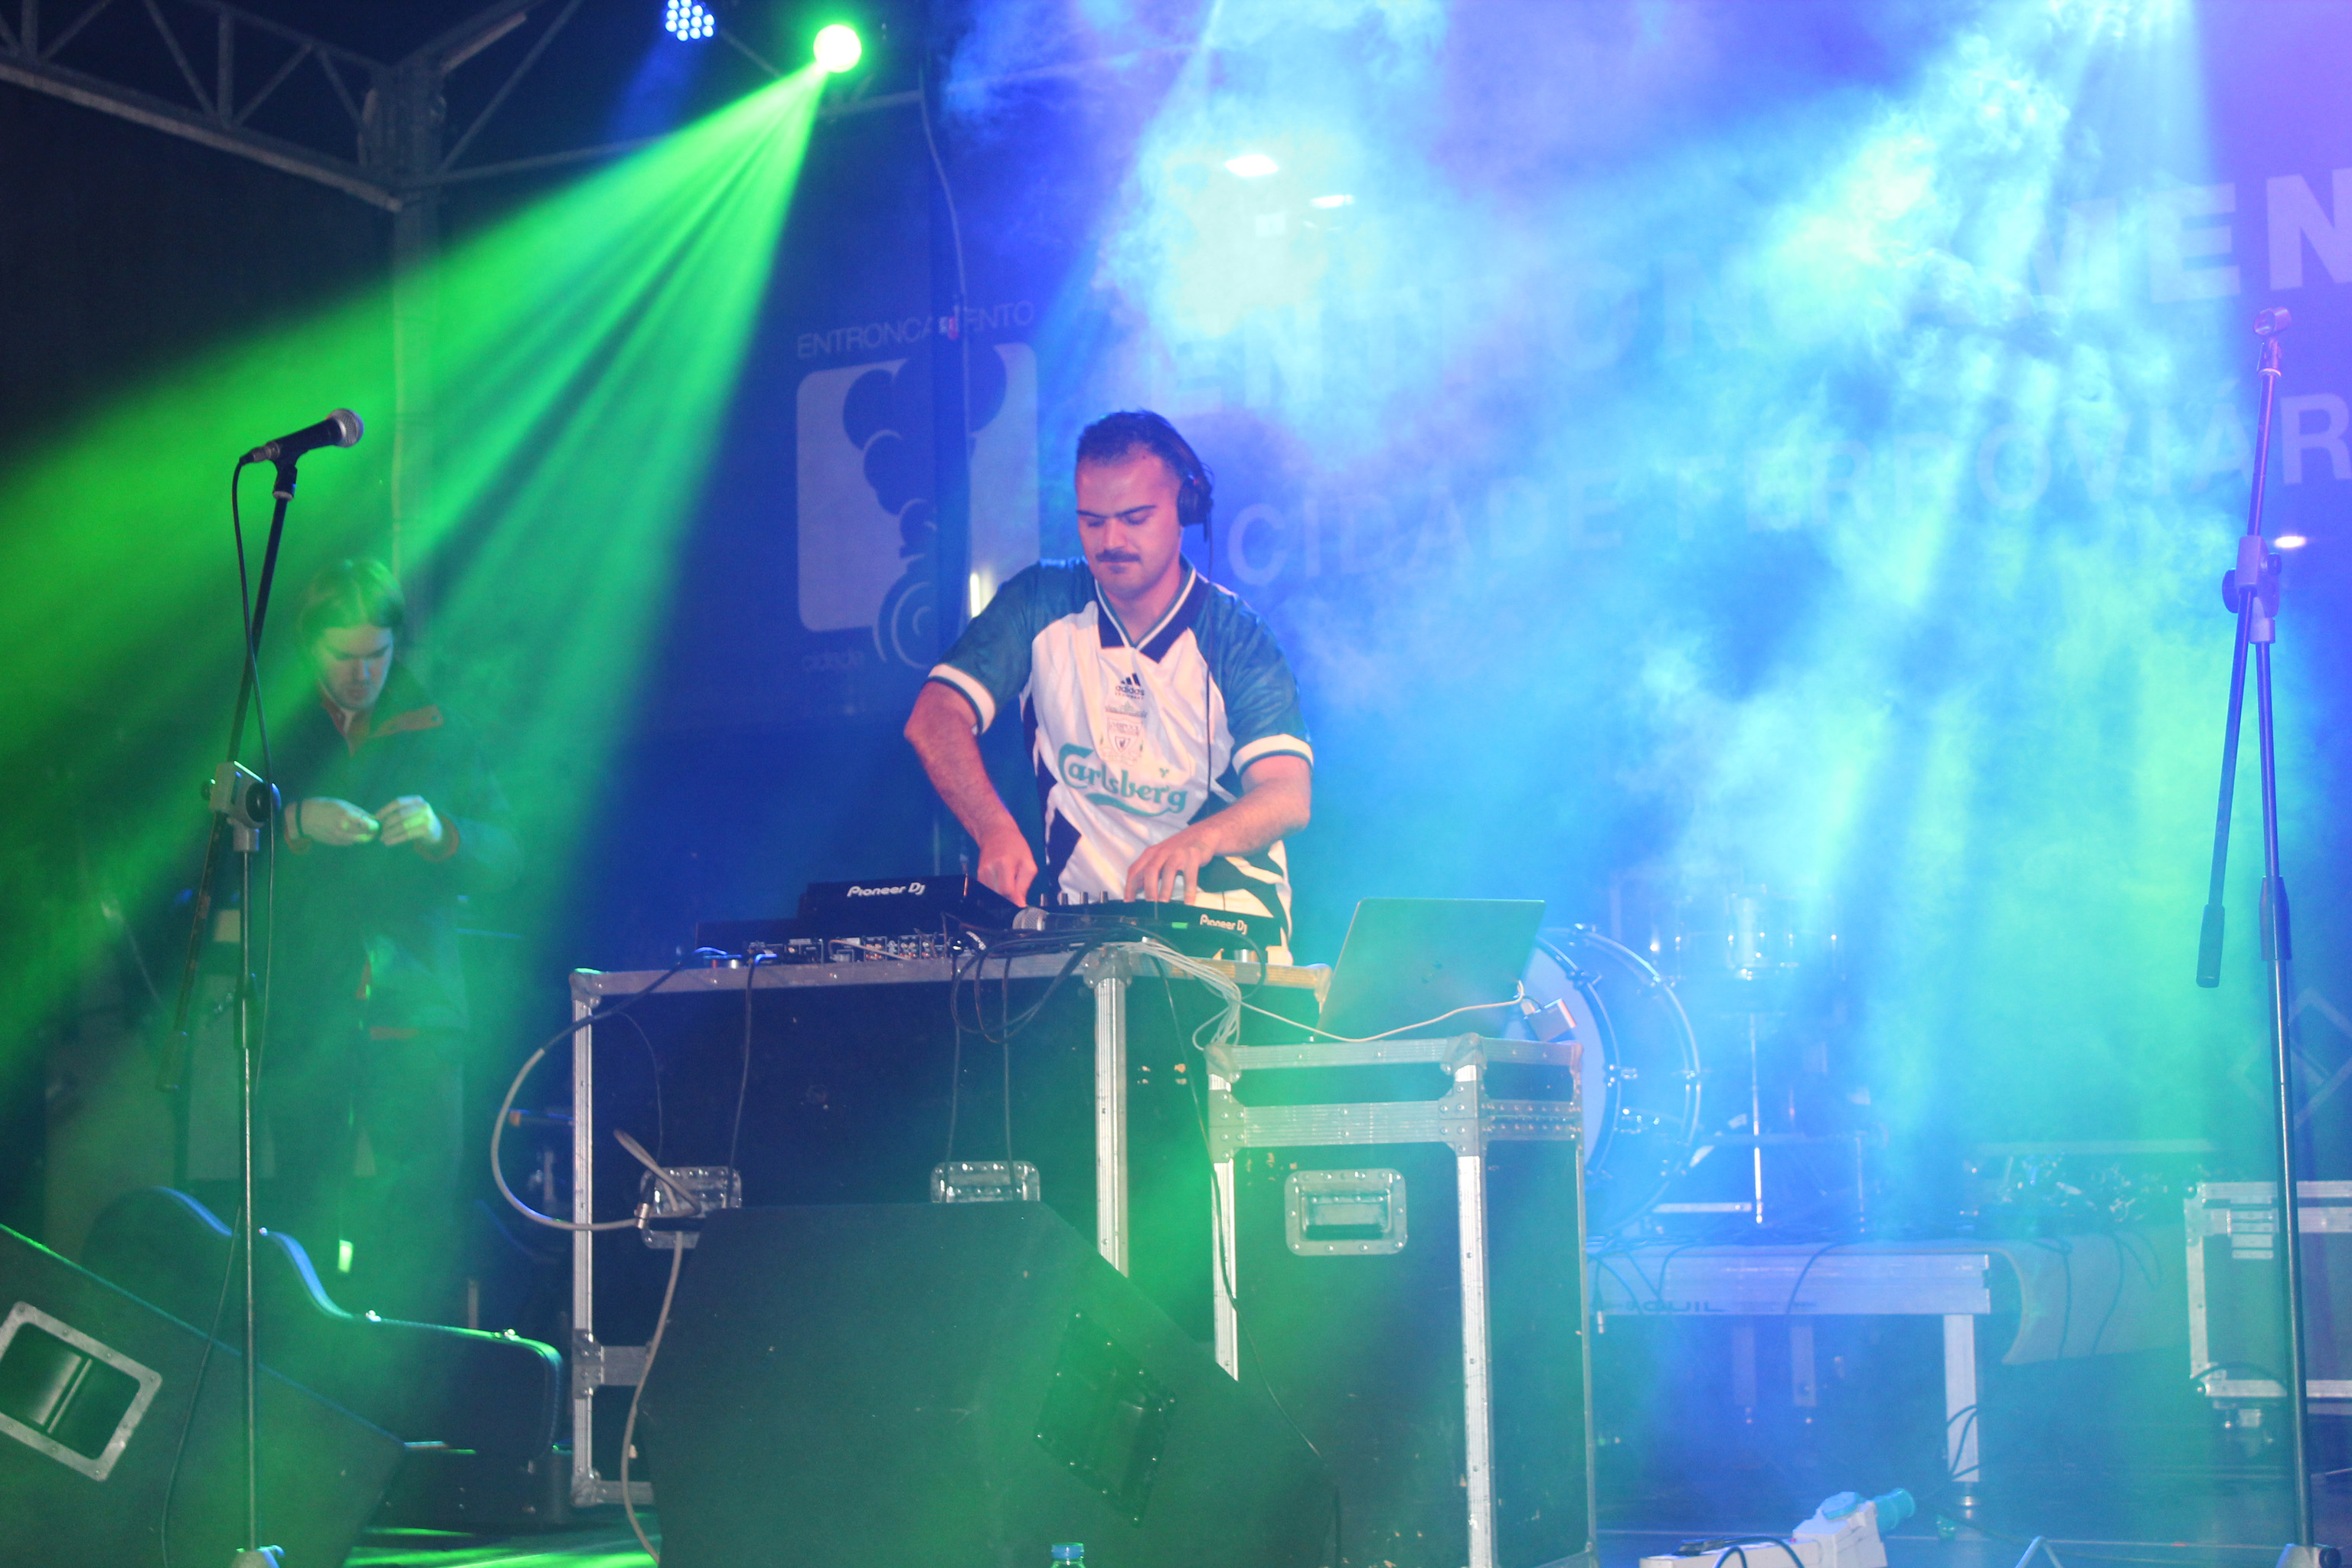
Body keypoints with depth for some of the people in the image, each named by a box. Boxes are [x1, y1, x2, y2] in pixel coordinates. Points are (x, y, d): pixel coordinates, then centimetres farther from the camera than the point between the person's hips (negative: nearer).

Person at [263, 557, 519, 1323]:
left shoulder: (439, 733, 12)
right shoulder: (272, 730, 9)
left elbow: (506, 856, 7)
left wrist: (442, 832, -13)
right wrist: (295, 822, -17)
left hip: (414, 1010, 0)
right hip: (302, 1016, 0)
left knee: (419, 1222, -6)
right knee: (303, 1223, -3)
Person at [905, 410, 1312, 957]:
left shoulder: (1236, 638, -1)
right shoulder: (1040, 605, 5)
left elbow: (1290, 794, -14)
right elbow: (935, 719, -5)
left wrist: (1199, 840, -37)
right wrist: (996, 829, -25)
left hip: (1224, 916, -2)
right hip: (1084, 908, 3)